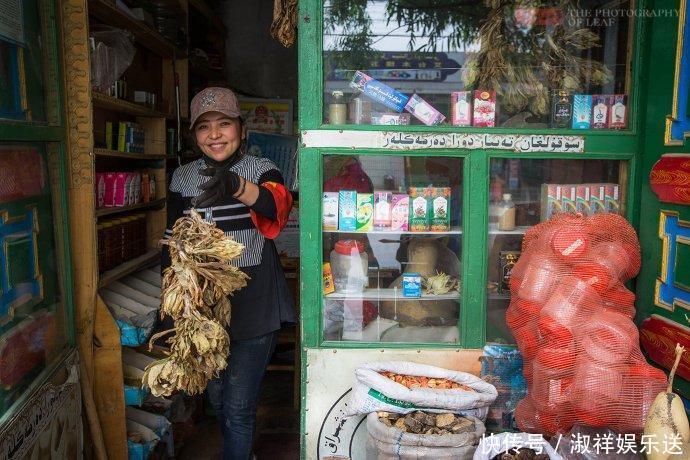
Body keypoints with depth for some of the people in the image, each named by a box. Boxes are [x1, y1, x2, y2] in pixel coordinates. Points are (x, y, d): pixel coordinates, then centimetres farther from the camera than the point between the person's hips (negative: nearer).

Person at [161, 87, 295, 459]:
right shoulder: (183, 178, 4)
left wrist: (237, 185, -50)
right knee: (216, 398, 19)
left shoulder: (261, 170, -7)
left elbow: (278, 205, -31)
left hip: (254, 309, -4)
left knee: (238, 407, -3)